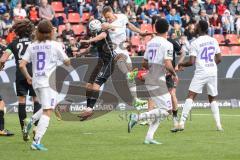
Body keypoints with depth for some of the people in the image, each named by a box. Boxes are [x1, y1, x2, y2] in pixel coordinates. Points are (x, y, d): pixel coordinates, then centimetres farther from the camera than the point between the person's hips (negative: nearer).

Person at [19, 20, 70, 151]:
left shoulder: (32, 46, 7)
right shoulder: (55, 45, -4)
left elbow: (22, 65, 3)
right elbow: (67, 63, 3)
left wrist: (28, 77, 18)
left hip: (36, 81, 6)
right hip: (49, 81, -6)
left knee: (46, 109, 25)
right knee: (47, 112, -8)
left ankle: (31, 121, 1)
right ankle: (36, 141, -18)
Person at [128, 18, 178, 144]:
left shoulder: (150, 43, 12)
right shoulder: (167, 44, -11)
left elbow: (145, 64, 17)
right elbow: (168, 65, -19)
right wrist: (174, 75, -2)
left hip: (149, 79, 9)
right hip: (158, 81, -9)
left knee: (161, 109, 14)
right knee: (166, 109, -7)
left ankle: (149, 137, 7)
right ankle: (137, 117, -17)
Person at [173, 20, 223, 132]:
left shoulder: (195, 43, -7)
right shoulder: (214, 41, 8)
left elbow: (191, 62, -10)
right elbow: (219, 59, 12)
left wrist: (182, 64, 9)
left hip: (201, 72, -5)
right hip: (213, 72, 5)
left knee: (190, 97, -6)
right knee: (212, 99, 16)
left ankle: (182, 123, -16)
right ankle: (218, 125, 7)